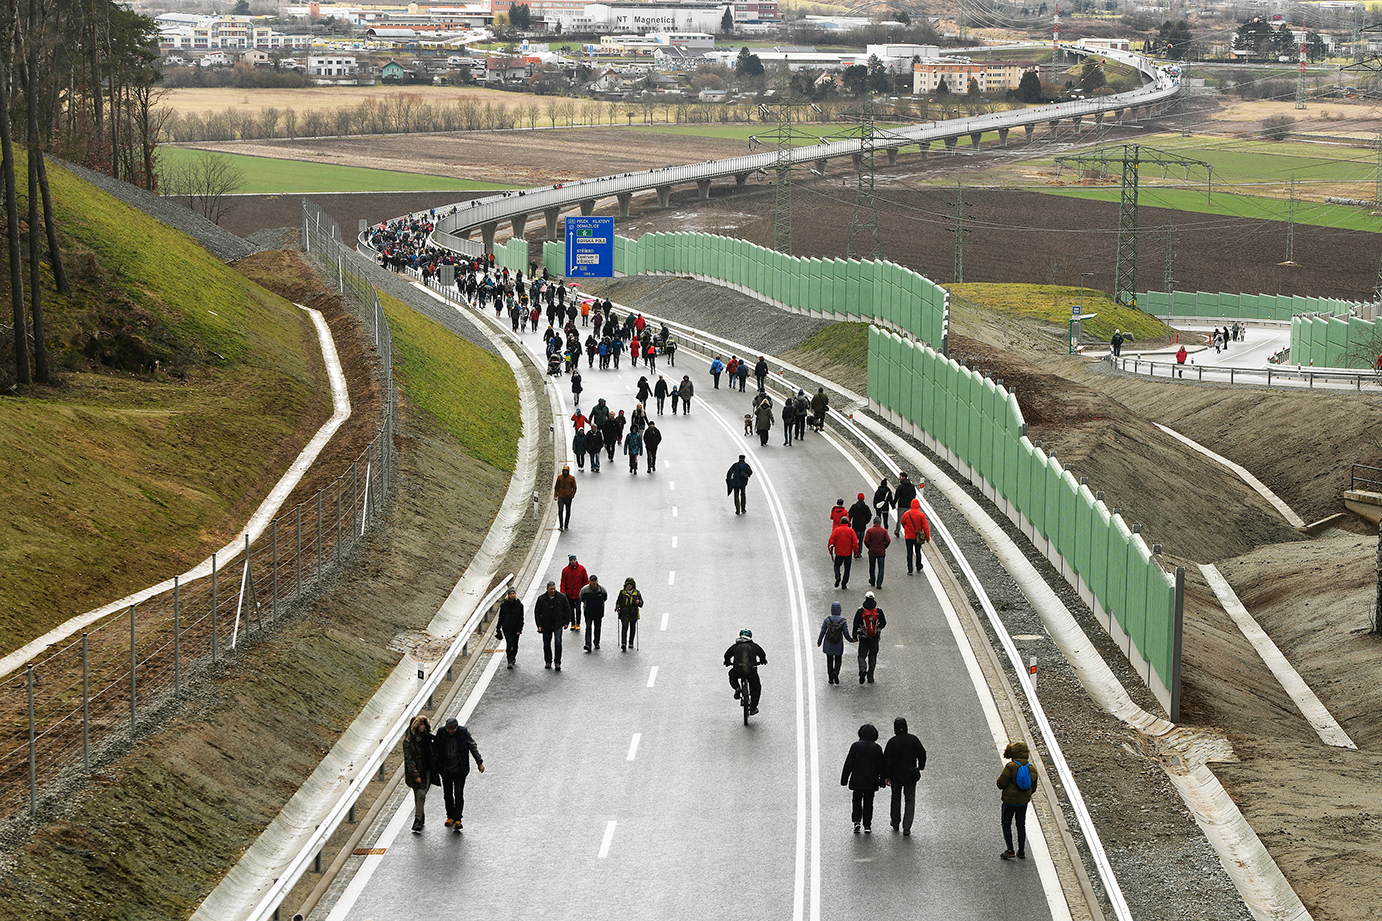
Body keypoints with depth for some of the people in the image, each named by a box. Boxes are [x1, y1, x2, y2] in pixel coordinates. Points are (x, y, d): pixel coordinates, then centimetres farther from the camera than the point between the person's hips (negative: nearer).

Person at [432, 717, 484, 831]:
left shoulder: (464, 733, -10)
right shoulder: (441, 733, -7)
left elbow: (473, 748, 2)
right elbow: (434, 748, 8)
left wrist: (479, 762, 5)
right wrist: (434, 763, 6)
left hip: (460, 770, -2)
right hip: (445, 770, 2)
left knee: (459, 794, -8)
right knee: (447, 794, 8)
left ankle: (457, 819, -6)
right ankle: (450, 817, 23)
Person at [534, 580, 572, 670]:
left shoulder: (561, 597, -2)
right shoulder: (541, 599, -2)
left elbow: (567, 610, 6)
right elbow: (537, 612, 4)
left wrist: (566, 622, 2)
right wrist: (539, 625, -2)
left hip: (558, 625, -1)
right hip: (546, 625, 1)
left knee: (558, 642, -12)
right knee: (546, 643, 9)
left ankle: (557, 662, -7)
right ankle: (548, 661, 25)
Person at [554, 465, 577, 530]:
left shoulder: (572, 478, -3)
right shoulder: (560, 477, 1)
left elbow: (574, 488, 4)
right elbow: (556, 487, 8)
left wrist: (572, 495, -7)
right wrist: (555, 495, 1)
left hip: (568, 497, 0)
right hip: (561, 497, 0)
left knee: (568, 512, 8)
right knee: (560, 511, -11)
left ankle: (566, 526, 21)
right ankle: (561, 526, -13)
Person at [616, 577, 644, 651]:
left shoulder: (637, 593, 4)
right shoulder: (622, 592, 2)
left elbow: (641, 603, 7)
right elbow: (618, 602, 8)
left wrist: (639, 602, -16)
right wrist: (617, 608, -11)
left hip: (633, 614, 2)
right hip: (624, 613, -2)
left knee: (633, 628, 11)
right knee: (624, 627, -15)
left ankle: (631, 643, 29)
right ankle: (623, 644, -24)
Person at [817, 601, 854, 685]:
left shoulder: (827, 619, -8)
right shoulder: (843, 621, -11)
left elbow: (822, 632, -4)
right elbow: (846, 634, -8)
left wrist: (819, 642, 8)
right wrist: (852, 640, 11)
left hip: (828, 645, 1)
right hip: (838, 646, -1)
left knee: (829, 661, 14)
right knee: (838, 661, 14)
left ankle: (830, 678, 14)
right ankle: (836, 672, -13)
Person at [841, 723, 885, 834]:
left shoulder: (855, 746, -7)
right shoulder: (877, 748, -4)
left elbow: (848, 764, -5)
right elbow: (881, 766, 2)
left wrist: (844, 779, 2)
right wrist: (882, 782, 12)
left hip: (857, 780, -1)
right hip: (871, 782, 1)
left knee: (857, 801, 11)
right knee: (868, 803, 9)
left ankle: (856, 821, -7)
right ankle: (867, 826, 9)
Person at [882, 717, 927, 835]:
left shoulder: (892, 742, -12)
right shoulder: (913, 739, -8)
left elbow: (886, 760, -13)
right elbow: (922, 753, 0)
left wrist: (886, 776, -5)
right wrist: (921, 766, 20)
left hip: (896, 776, 0)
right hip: (910, 776, 0)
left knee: (896, 799, 19)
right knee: (910, 801, 6)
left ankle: (895, 823, 32)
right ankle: (906, 827, -5)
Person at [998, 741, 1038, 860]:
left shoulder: (1010, 766, -20)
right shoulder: (1032, 769, -3)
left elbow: (1001, 784, -19)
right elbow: (1033, 788, 5)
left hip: (1010, 800, -5)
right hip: (1024, 801, 5)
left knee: (1006, 824, 10)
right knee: (1021, 824, 18)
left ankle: (1010, 850, 1)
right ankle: (1021, 851, 20)